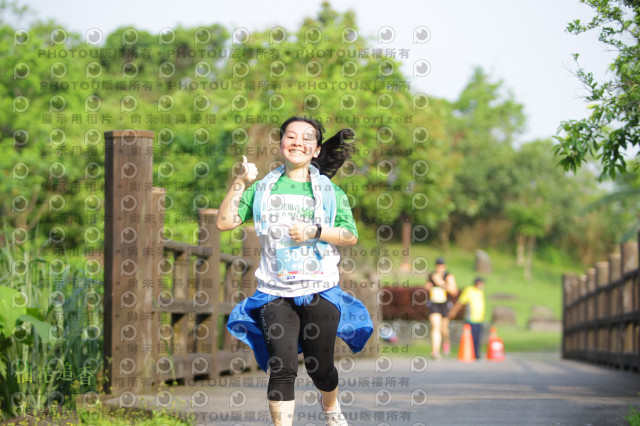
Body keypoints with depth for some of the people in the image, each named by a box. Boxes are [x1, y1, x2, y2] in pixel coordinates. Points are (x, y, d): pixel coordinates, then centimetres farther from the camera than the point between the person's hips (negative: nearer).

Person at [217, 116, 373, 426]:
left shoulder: (329, 191, 6)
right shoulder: (264, 188, 8)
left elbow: (351, 236, 1)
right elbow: (224, 222, 3)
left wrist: (314, 231, -14)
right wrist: (240, 183, -7)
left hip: (321, 291, 0)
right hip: (275, 293, 0)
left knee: (320, 368, 8)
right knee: (282, 368, -11)